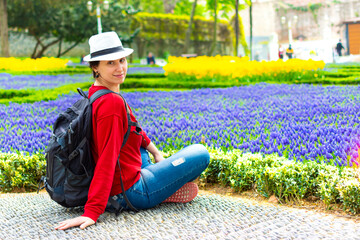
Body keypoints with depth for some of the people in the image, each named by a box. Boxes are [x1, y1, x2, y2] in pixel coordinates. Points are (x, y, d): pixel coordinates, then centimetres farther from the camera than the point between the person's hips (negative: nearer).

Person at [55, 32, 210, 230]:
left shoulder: (95, 93, 5)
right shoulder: (112, 103, -26)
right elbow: (107, 159, -30)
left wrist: (155, 152, 25)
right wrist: (92, 212, -30)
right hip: (131, 194, -9)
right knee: (200, 153, 0)